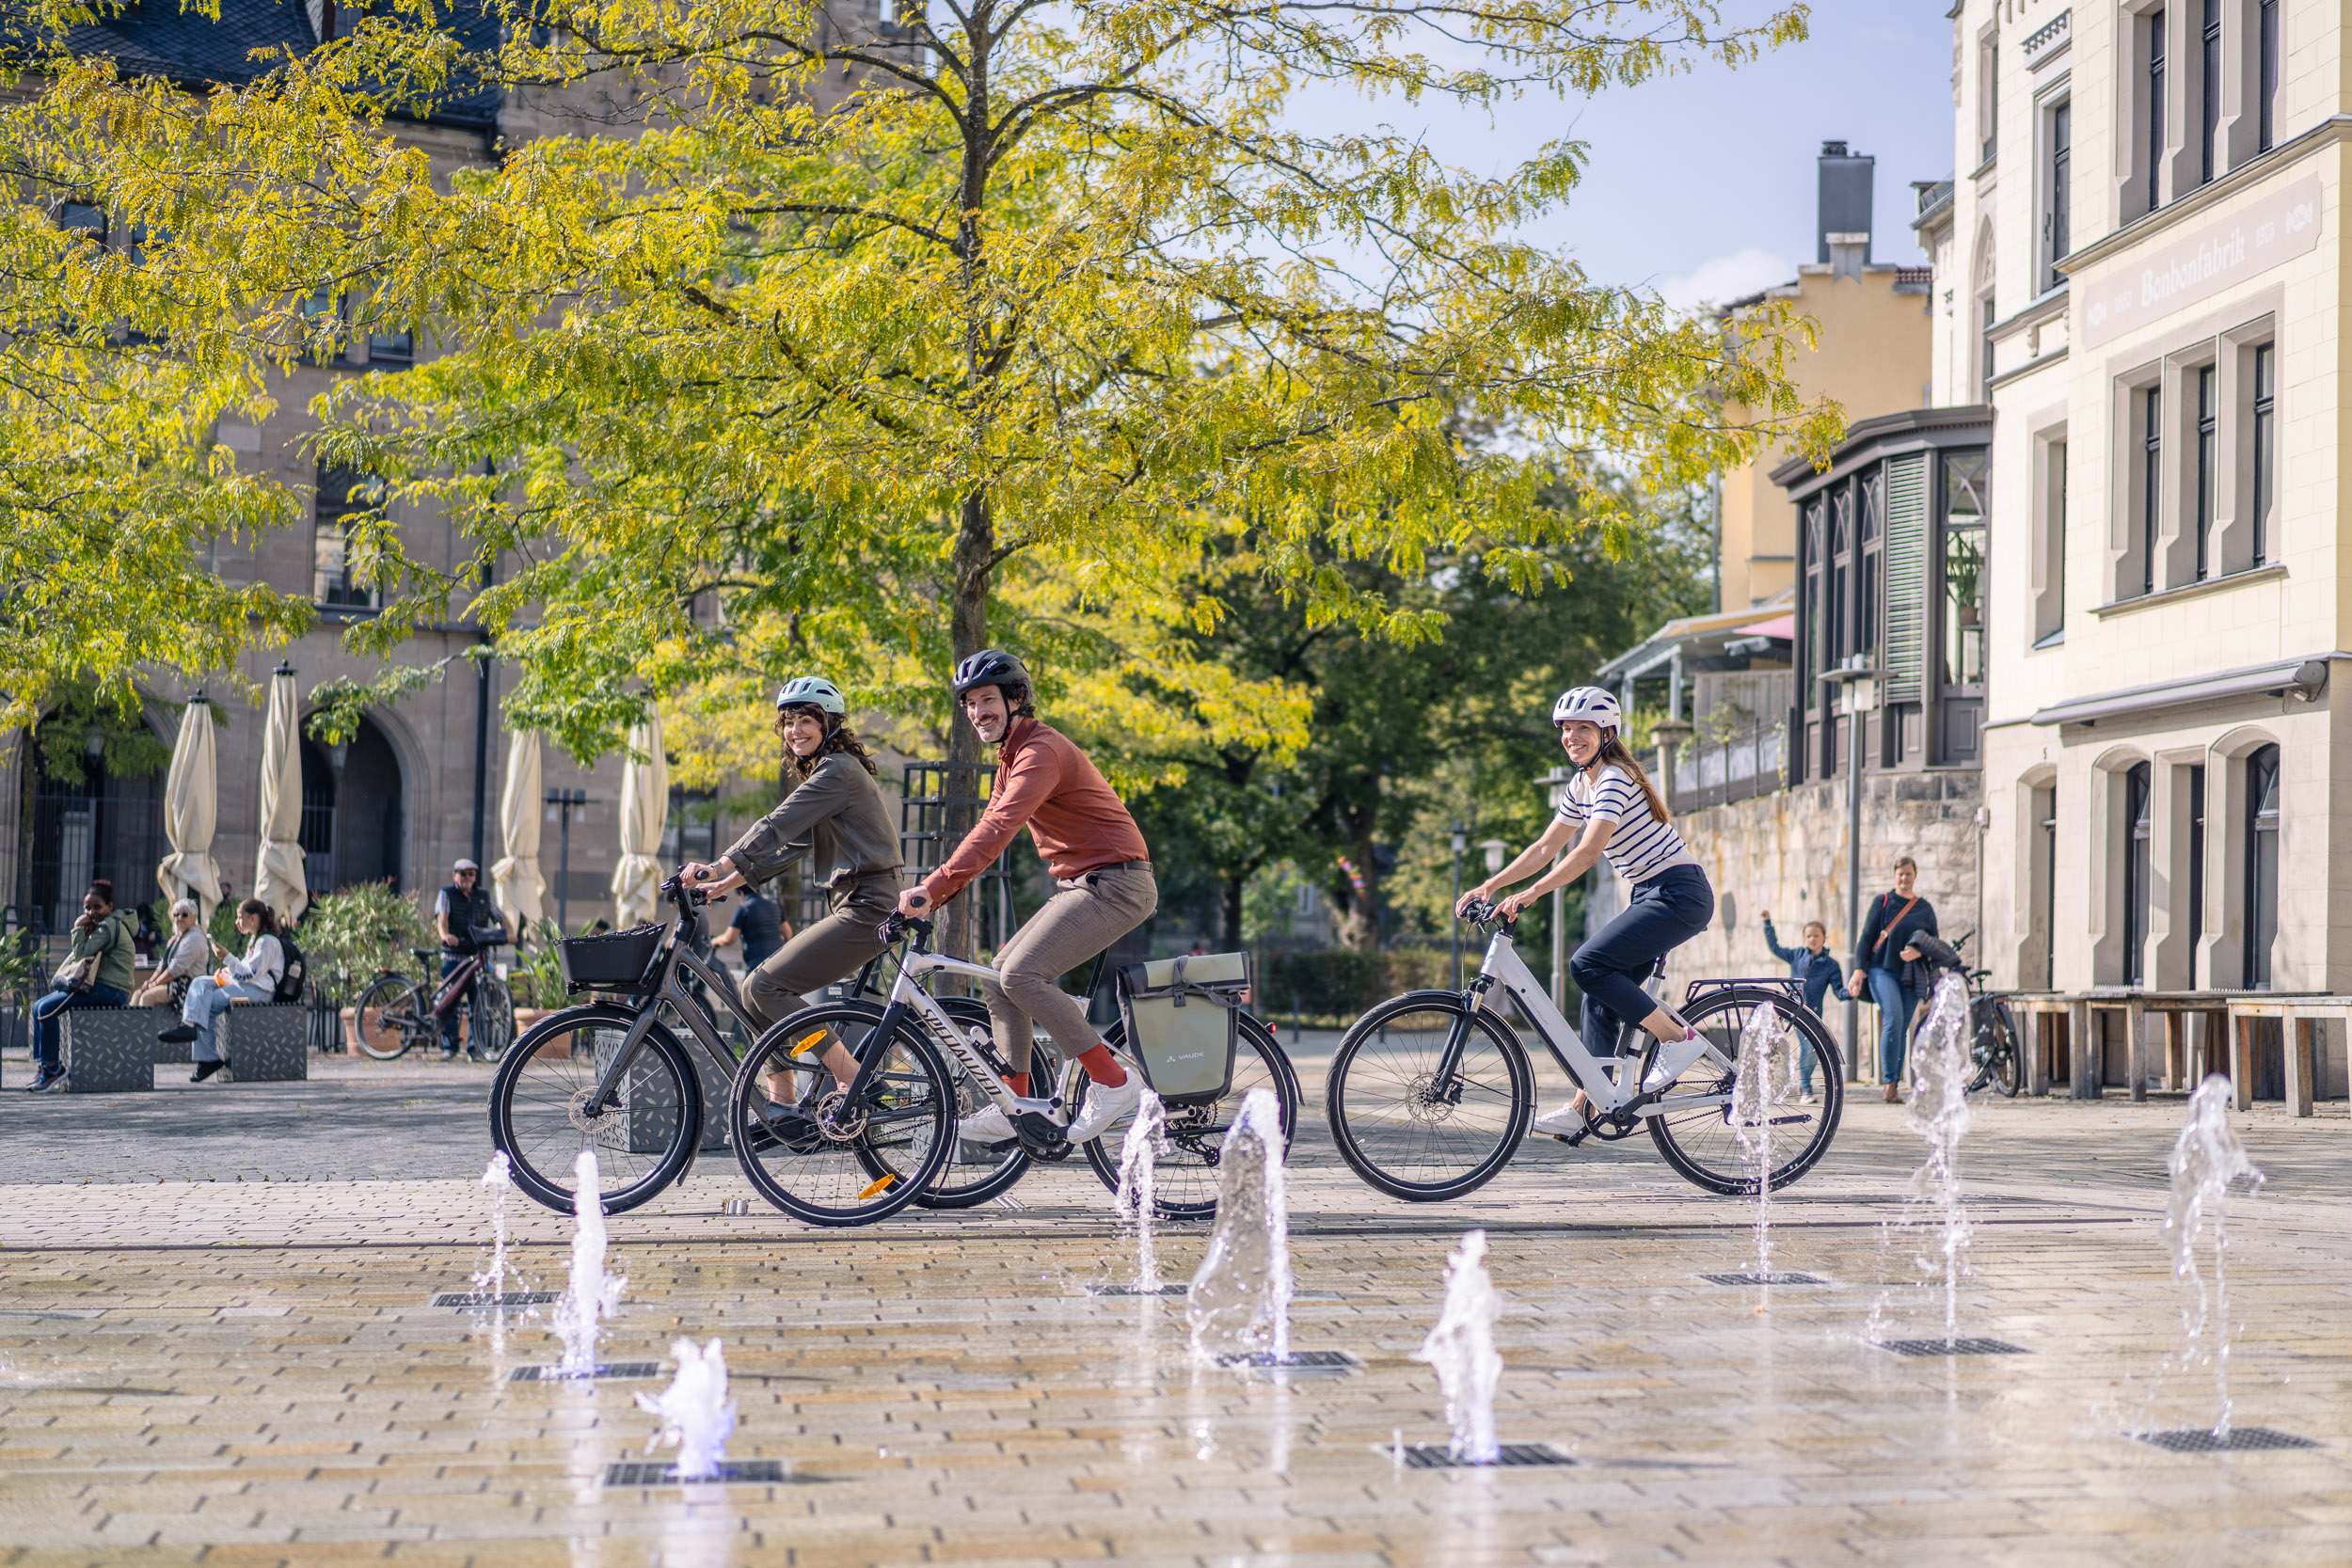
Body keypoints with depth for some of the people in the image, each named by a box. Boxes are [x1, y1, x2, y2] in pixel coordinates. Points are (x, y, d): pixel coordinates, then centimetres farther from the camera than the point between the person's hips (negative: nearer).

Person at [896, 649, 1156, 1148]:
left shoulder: (1041, 751, -17)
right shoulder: (1011, 755, 16)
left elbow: (999, 829, -30)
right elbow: (988, 830, 18)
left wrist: (931, 887, -35)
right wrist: (936, 895, 6)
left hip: (1114, 885, -10)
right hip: (1080, 884, 10)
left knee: (1021, 973, -20)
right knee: (998, 975, 5)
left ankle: (1112, 1083, -16)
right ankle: (1013, 1107, 7)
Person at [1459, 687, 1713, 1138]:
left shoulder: (1615, 779, -16)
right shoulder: (1581, 786, 12)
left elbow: (1589, 851, -27)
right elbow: (1545, 848, 15)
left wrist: (1531, 893, -33)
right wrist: (1489, 887, 6)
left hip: (1679, 894, -10)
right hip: (1651, 897, 10)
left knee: (1588, 964, -20)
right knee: (1603, 995, 5)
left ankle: (1679, 1038, -13)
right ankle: (1582, 1110, 6)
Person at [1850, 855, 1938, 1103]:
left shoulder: (1925, 908, 13)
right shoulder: (1882, 902, 7)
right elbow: (1867, 937, 5)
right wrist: (1859, 969, -5)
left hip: (1911, 977, 3)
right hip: (1883, 970, -3)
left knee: (1901, 1031, 0)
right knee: (1893, 1020, -22)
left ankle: (1892, 1089, 5)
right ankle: (1889, 1083, -21)